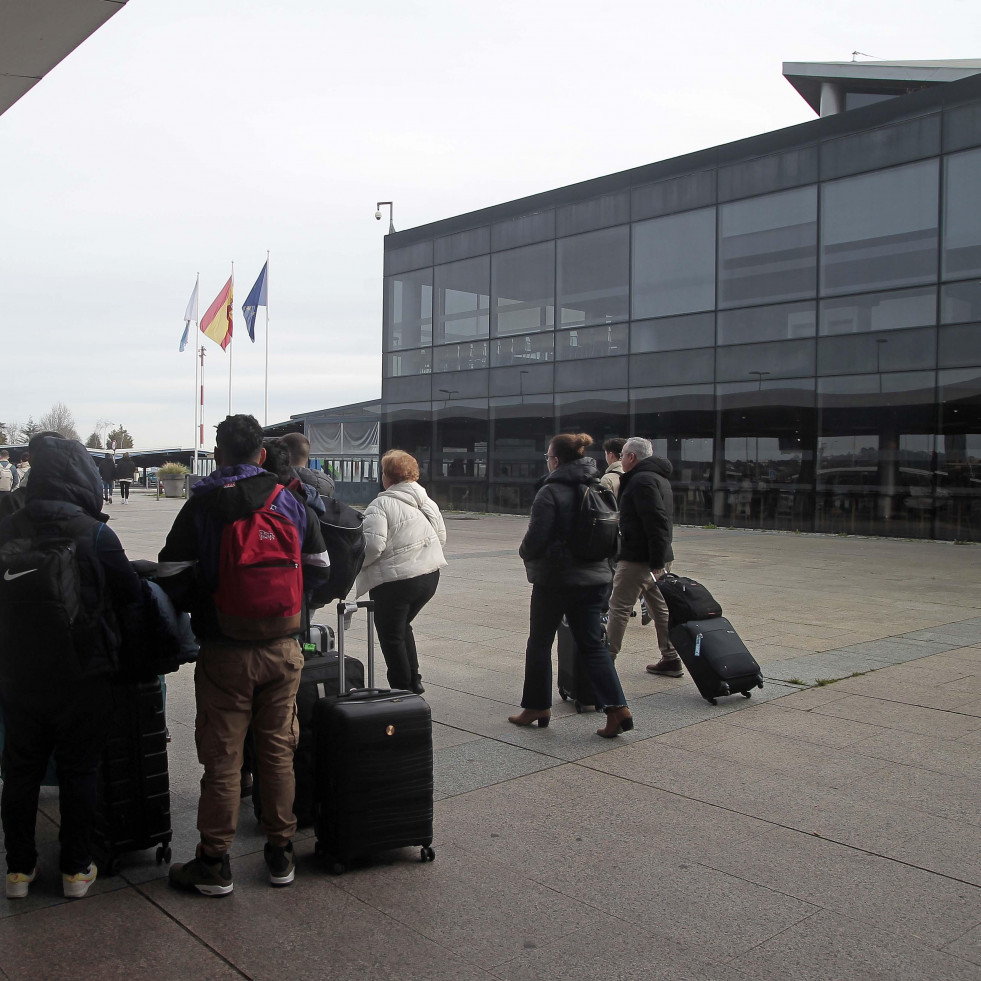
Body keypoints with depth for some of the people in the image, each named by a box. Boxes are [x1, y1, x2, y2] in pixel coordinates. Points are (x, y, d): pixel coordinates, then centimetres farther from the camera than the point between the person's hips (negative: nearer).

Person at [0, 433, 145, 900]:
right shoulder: (95, 534, -15)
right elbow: (130, 600, -7)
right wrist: (117, 649, 10)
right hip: (83, 679, -3)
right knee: (79, 773, 11)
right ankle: (76, 869, 20)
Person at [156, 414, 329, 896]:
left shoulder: (201, 505, -8)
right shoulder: (291, 503, 1)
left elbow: (172, 577, -8)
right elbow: (318, 568, 8)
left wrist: (197, 608, 11)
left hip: (224, 654, -3)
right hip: (283, 650, 3)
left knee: (222, 757, 6)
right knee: (277, 751, 13)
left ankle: (214, 863, 16)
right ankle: (280, 853, 23)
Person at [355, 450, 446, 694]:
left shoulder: (381, 505, -14)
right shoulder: (427, 502, 10)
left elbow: (372, 545, -21)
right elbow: (441, 537, 14)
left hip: (396, 580, -8)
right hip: (430, 575, 8)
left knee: (391, 635, 8)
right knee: (403, 626, 25)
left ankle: (402, 689, 12)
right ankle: (414, 681, 27)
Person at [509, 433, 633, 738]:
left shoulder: (550, 492, -15)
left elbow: (536, 537, -16)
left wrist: (526, 553, 4)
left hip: (555, 578, -6)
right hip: (594, 576, 6)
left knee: (540, 642, 11)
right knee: (592, 644, 9)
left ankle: (537, 707, 21)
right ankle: (616, 707, -3)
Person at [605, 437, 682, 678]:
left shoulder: (642, 480, -16)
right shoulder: (658, 478, 18)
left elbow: (656, 522, -25)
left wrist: (656, 560, -26)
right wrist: (658, 559, 19)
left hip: (638, 558, -10)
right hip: (655, 558, 10)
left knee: (619, 608, -4)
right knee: (660, 608, 13)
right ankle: (671, 660, 17)